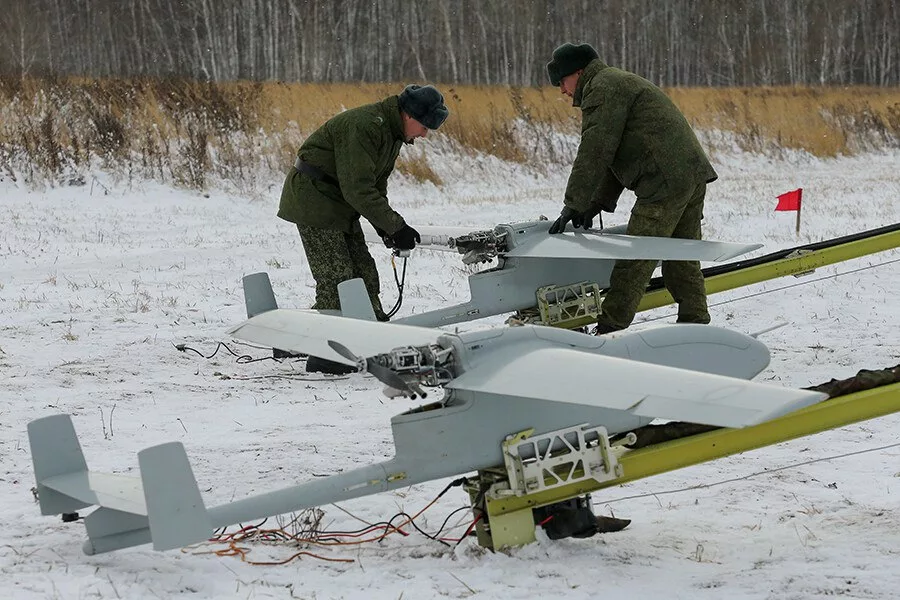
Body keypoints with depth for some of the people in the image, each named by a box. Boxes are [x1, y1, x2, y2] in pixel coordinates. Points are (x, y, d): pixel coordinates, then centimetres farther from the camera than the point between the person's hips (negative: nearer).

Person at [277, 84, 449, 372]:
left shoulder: (393, 132, 6)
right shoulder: (363, 126, -26)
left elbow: (377, 186, 11)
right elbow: (359, 189, -29)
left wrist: (386, 227, -3)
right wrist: (394, 226, -25)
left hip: (340, 205, 10)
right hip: (313, 200, -10)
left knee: (364, 273, 9)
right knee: (336, 278, -11)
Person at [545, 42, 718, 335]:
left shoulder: (602, 87, -5)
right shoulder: (619, 83, 28)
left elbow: (594, 153, -13)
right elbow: (616, 155, 26)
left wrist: (574, 205, -10)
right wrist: (597, 203, 17)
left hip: (665, 183, -11)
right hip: (693, 173, 11)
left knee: (634, 263, -8)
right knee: (682, 260, 14)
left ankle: (608, 333, -6)